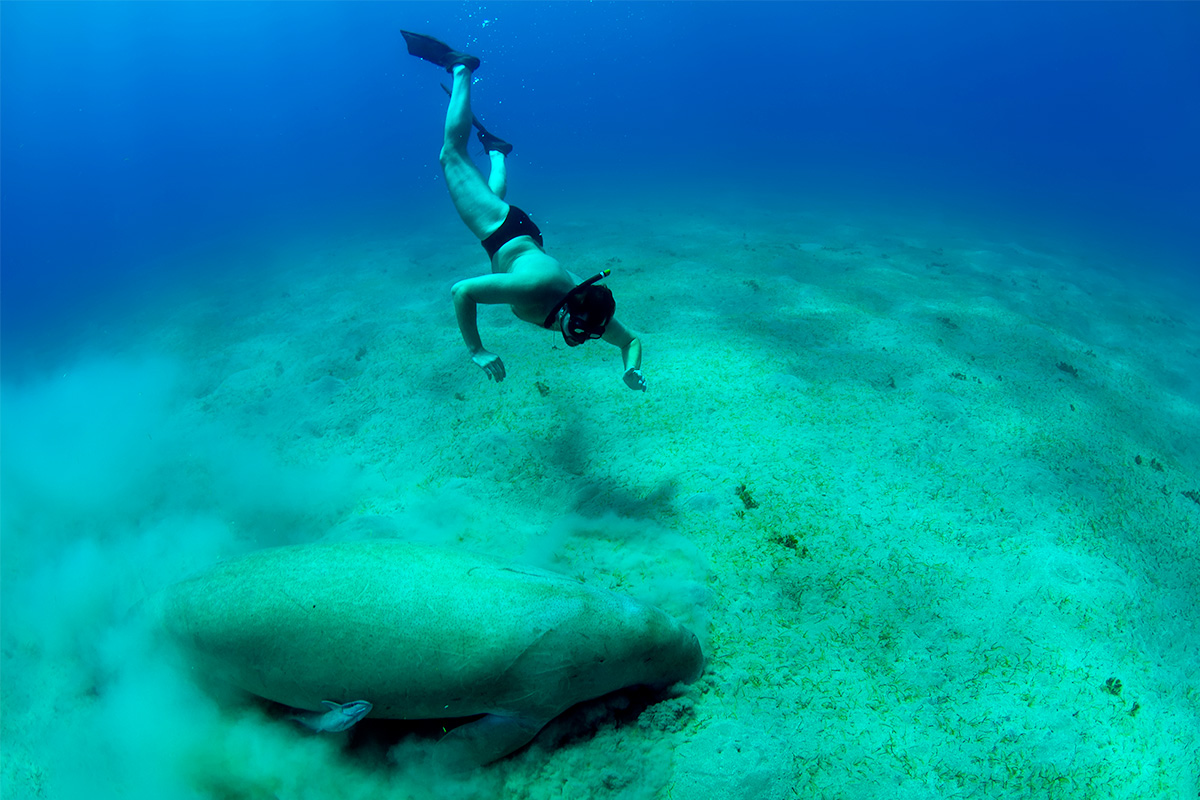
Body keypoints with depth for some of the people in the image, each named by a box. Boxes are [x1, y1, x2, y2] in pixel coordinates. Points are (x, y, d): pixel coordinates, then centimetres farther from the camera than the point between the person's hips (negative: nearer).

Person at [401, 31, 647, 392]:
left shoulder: (592, 310, -28)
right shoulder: (533, 285, -44)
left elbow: (631, 340, -11)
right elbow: (461, 291, -41)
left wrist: (633, 369, -33)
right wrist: (477, 351, -42)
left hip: (525, 239, 3)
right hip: (503, 231, -3)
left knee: (497, 197, 38)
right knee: (453, 152, 16)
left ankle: (495, 149, 62)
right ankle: (460, 68, 29)